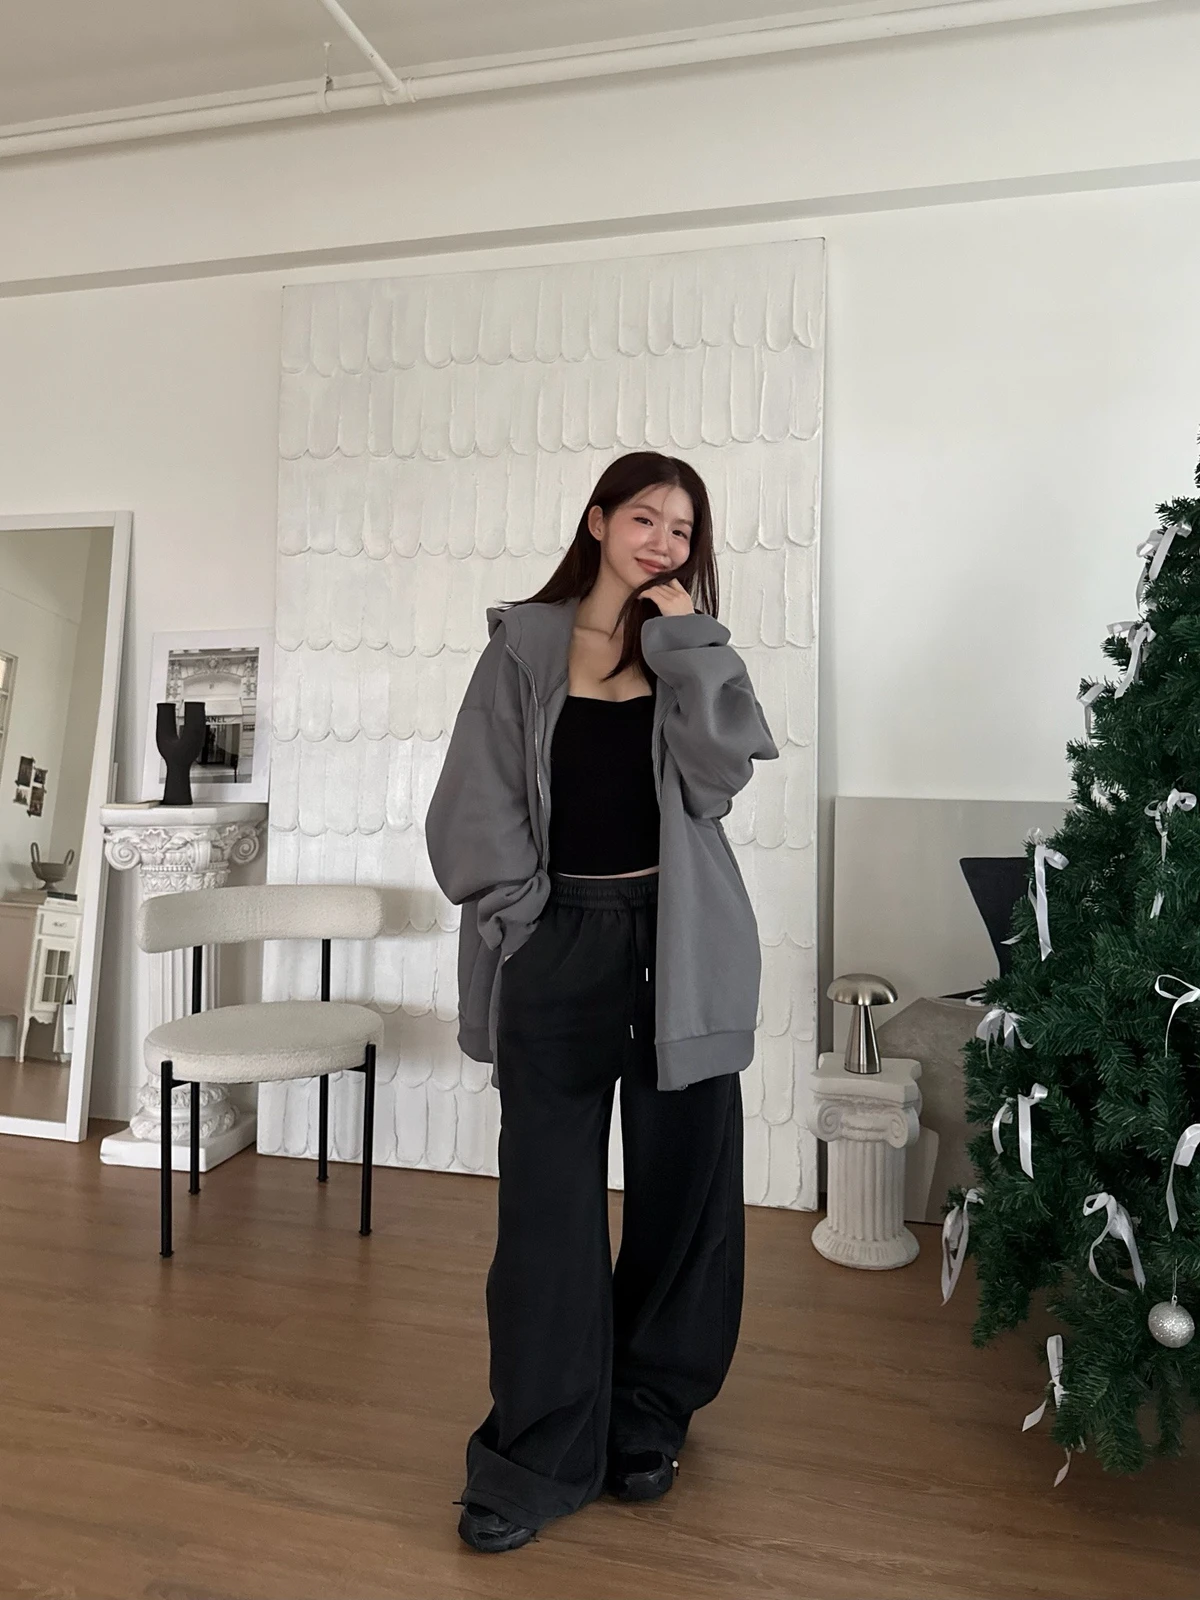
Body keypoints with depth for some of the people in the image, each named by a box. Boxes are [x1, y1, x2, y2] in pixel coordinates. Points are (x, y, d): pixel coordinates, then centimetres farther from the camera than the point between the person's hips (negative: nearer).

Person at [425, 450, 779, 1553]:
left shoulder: (692, 647, 8)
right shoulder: (523, 646, 4)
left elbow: (723, 770, -10)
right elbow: (476, 800, 0)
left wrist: (686, 636, -9)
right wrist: (521, 917, -6)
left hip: (681, 941, 2)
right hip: (560, 938, -1)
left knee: (680, 1182, 10)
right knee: (548, 1193, 2)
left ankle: (650, 1417, 30)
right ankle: (542, 1452, 17)